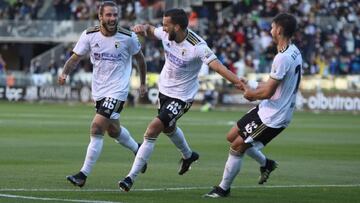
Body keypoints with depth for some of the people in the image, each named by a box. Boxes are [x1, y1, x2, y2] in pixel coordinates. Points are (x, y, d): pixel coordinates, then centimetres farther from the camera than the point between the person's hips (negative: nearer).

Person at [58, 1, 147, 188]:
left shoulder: (128, 37, -11)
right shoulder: (89, 35, -6)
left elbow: (139, 58, 6)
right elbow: (75, 57, 0)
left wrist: (143, 83, 14)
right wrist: (64, 73, -19)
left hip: (117, 91, -5)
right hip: (98, 91, 5)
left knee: (97, 128, -16)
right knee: (113, 130, 19)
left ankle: (83, 174, -10)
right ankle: (138, 150, 49)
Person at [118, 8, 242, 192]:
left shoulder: (197, 47, -30)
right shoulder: (167, 34, -12)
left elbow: (218, 67, -34)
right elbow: (150, 30, 9)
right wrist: (142, 28, -16)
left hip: (181, 97, -8)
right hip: (164, 89, 8)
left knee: (153, 130, -17)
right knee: (168, 128, 29)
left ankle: (131, 177, -11)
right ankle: (188, 155, 59)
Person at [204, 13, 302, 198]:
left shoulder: (282, 58, -27)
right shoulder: (294, 52, 5)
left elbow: (268, 92, -23)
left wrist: (252, 93, -2)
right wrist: (252, 86, 6)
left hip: (272, 117, -9)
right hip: (266, 110, 9)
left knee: (237, 147, -2)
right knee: (232, 136, 16)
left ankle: (223, 189, 11)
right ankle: (265, 163, 29)